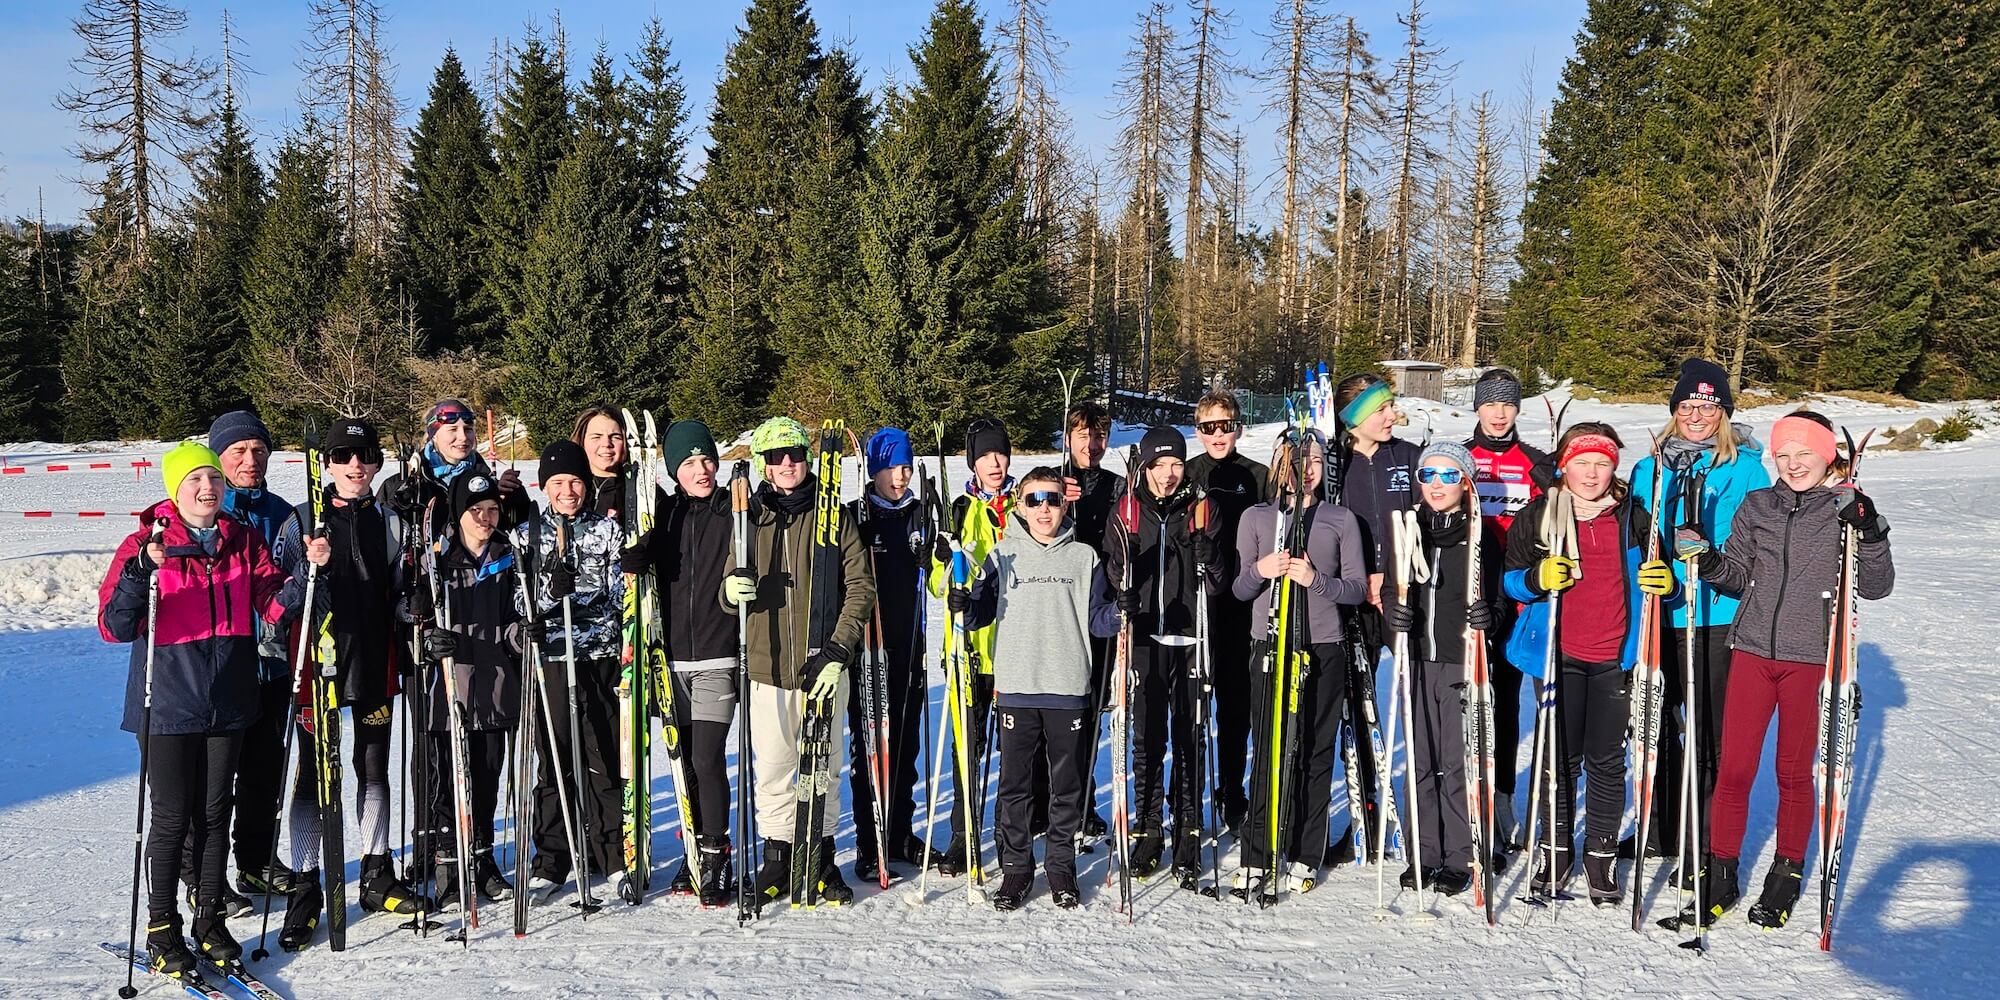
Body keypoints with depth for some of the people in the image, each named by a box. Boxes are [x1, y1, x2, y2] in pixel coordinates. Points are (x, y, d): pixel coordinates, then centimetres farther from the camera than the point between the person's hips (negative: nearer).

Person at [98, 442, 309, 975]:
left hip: (228, 699, 3)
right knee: (171, 817, 2)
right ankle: (162, 928, 16)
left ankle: (210, 921, 23)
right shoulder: (145, 544, -6)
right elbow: (115, 627, -13)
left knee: (214, 814, 12)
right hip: (167, 701, -3)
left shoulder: (244, 540, 5)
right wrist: (141, 573, -29)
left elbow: (272, 605, 0)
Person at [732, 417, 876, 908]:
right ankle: (778, 858, 18)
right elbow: (733, 595, 10)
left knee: (823, 766, 7)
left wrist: (838, 652, -11)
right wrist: (732, 590, -15)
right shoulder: (750, 517, 8)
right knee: (772, 770, 3)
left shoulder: (833, 516, 2)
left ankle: (820, 859, 20)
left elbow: (860, 587, -1)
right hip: (767, 665, 1)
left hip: (824, 664, -1)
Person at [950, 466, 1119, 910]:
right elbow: (983, 611, 10)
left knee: (1068, 783, 7)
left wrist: (1122, 610, -10)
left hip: (1069, 689, 0)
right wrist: (964, 604, -11)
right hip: (1016, 687, 0)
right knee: (1015, 782, 4)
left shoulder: (1083, 557, 8)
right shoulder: (1003, 556, 8)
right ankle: (1015, 868, 16)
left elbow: (1097, 619, 9)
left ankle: (1061, 866, 20)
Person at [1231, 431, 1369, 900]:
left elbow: (1358, 590, 5)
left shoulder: (1341, 519, 9)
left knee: (1316, 754, 1)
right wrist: (1260, 571, -11)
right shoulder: (1255, 518, 10)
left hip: (1324, 650, 0)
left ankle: (1305, 857, 10)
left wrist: (1315, 579, -13)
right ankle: (1256, 858, 2)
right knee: (1267, 752, -4)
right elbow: (1239, 589, 10)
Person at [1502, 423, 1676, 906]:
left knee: (1607, 760, 5)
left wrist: (1664, 581, -8)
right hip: (1559, 654, -1)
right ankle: (1555, 848, 22)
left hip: (1616, 657, 1)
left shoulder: (1634, 518, 5)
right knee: (1560, 757, 7)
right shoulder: (1537, 516, 0)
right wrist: (1537, 579, -18)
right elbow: (1511, 578, 4)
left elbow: (1656, 573, 16)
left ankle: (1602, 854, 18)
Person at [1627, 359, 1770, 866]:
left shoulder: (1745, 468, -1)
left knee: (1710, 732, -1)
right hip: (1657, 615, 5)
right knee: (1658, 724, 15)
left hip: (1717, 617, -5)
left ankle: (1710, 846, 10)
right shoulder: (1650, 468, 11)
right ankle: (1659, 828, 30)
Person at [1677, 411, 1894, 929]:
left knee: (1794, 772, 9)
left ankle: (1786, 876, 25)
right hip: (1753, 652, 2)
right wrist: (1709, 560, -9)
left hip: (1811, 659, -2)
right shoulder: (1756, 506, 6)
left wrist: (1871, 534, -20)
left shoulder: (1848, 510, -2)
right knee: (1733, 769, 2)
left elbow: (1875, 588, -4)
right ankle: (1720, 876, 14)